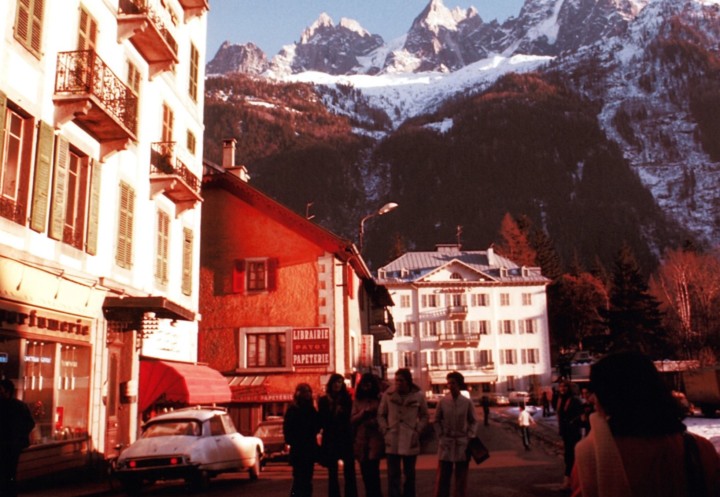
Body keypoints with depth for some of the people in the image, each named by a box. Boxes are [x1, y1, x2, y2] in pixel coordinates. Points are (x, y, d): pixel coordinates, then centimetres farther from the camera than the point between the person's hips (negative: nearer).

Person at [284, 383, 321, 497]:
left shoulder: (311, 409, 10)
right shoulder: (292, 410, -5)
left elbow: (317, 427, 11)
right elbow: (288, 429, -8)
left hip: (310, 449, 5)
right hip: (298, 449, -5)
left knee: (307, 479, 9)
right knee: (299, 479, -7)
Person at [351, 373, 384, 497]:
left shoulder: (379, 399, 0)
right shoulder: (357, 400, 12)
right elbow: (352, 419, 4)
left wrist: (374, 422, -15)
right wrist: (363, 412, -9)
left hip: (375, 438, -4)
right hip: (360, 439, 4)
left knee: (373, 469, -11)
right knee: (365, 471, 8)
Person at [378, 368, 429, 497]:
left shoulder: (419, 395, -3)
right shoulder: (388, 394, -3)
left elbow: (424, 416, 8)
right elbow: (381, 415, 6)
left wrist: (417, 431, -4)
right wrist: (385, 431, -5)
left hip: (410, 441, 1)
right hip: (392, 440, 0)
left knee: (409, 474, 12)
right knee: (393, 475, 0)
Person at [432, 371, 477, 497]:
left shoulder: (467, 402, -4)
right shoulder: (443, 401, -4)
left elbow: (473, 421, 6)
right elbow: (436, 421, 6)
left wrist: (470, 437, -5)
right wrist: (440, 436, -2)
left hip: (462, 444, 0)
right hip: (446, 443, 0)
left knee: (461, 477, 10)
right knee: (442, 476, 3)